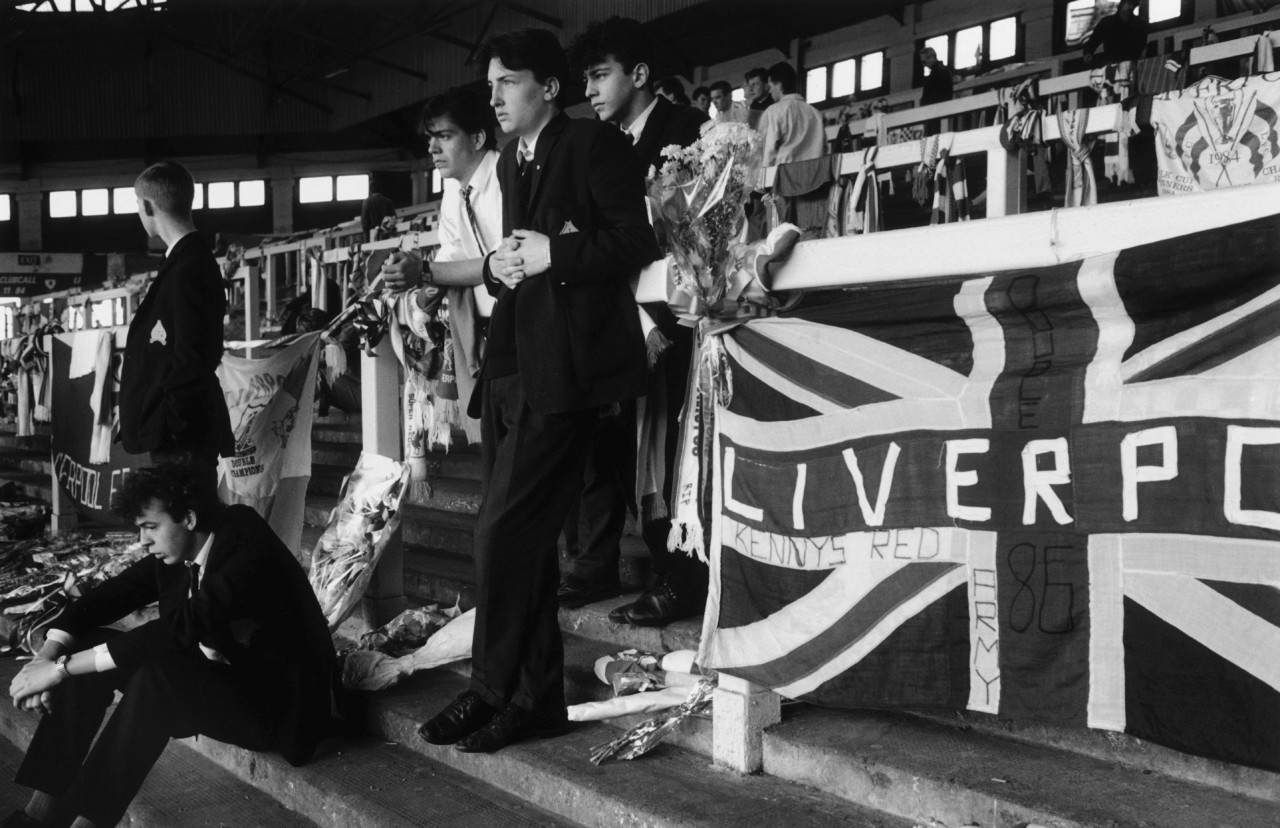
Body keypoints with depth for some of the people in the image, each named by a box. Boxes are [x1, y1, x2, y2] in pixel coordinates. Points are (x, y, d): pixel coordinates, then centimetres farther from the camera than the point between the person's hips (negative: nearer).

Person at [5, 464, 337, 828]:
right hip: (219, 670, 9)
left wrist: (62, 667, -32)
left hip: (279, 702, -9)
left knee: (158, 674, -33)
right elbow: (108, 595, 2)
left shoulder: (250, 551, -26)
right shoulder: (176, 553, -1)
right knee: (86, 647, -3)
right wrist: (47, 656, -17)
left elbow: (182, 627, -34)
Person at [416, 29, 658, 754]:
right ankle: (536, 696, 18)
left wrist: (552, 254, -16)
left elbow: (639, 242, -11)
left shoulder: (594, 145, -4)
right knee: (524, 537, 10)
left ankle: (495, 691, 4)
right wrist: (498, 265, 4)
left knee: (505, 531, -10)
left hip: (564, 366, -9)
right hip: (512, 367, 9)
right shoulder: (512, 163, 20)